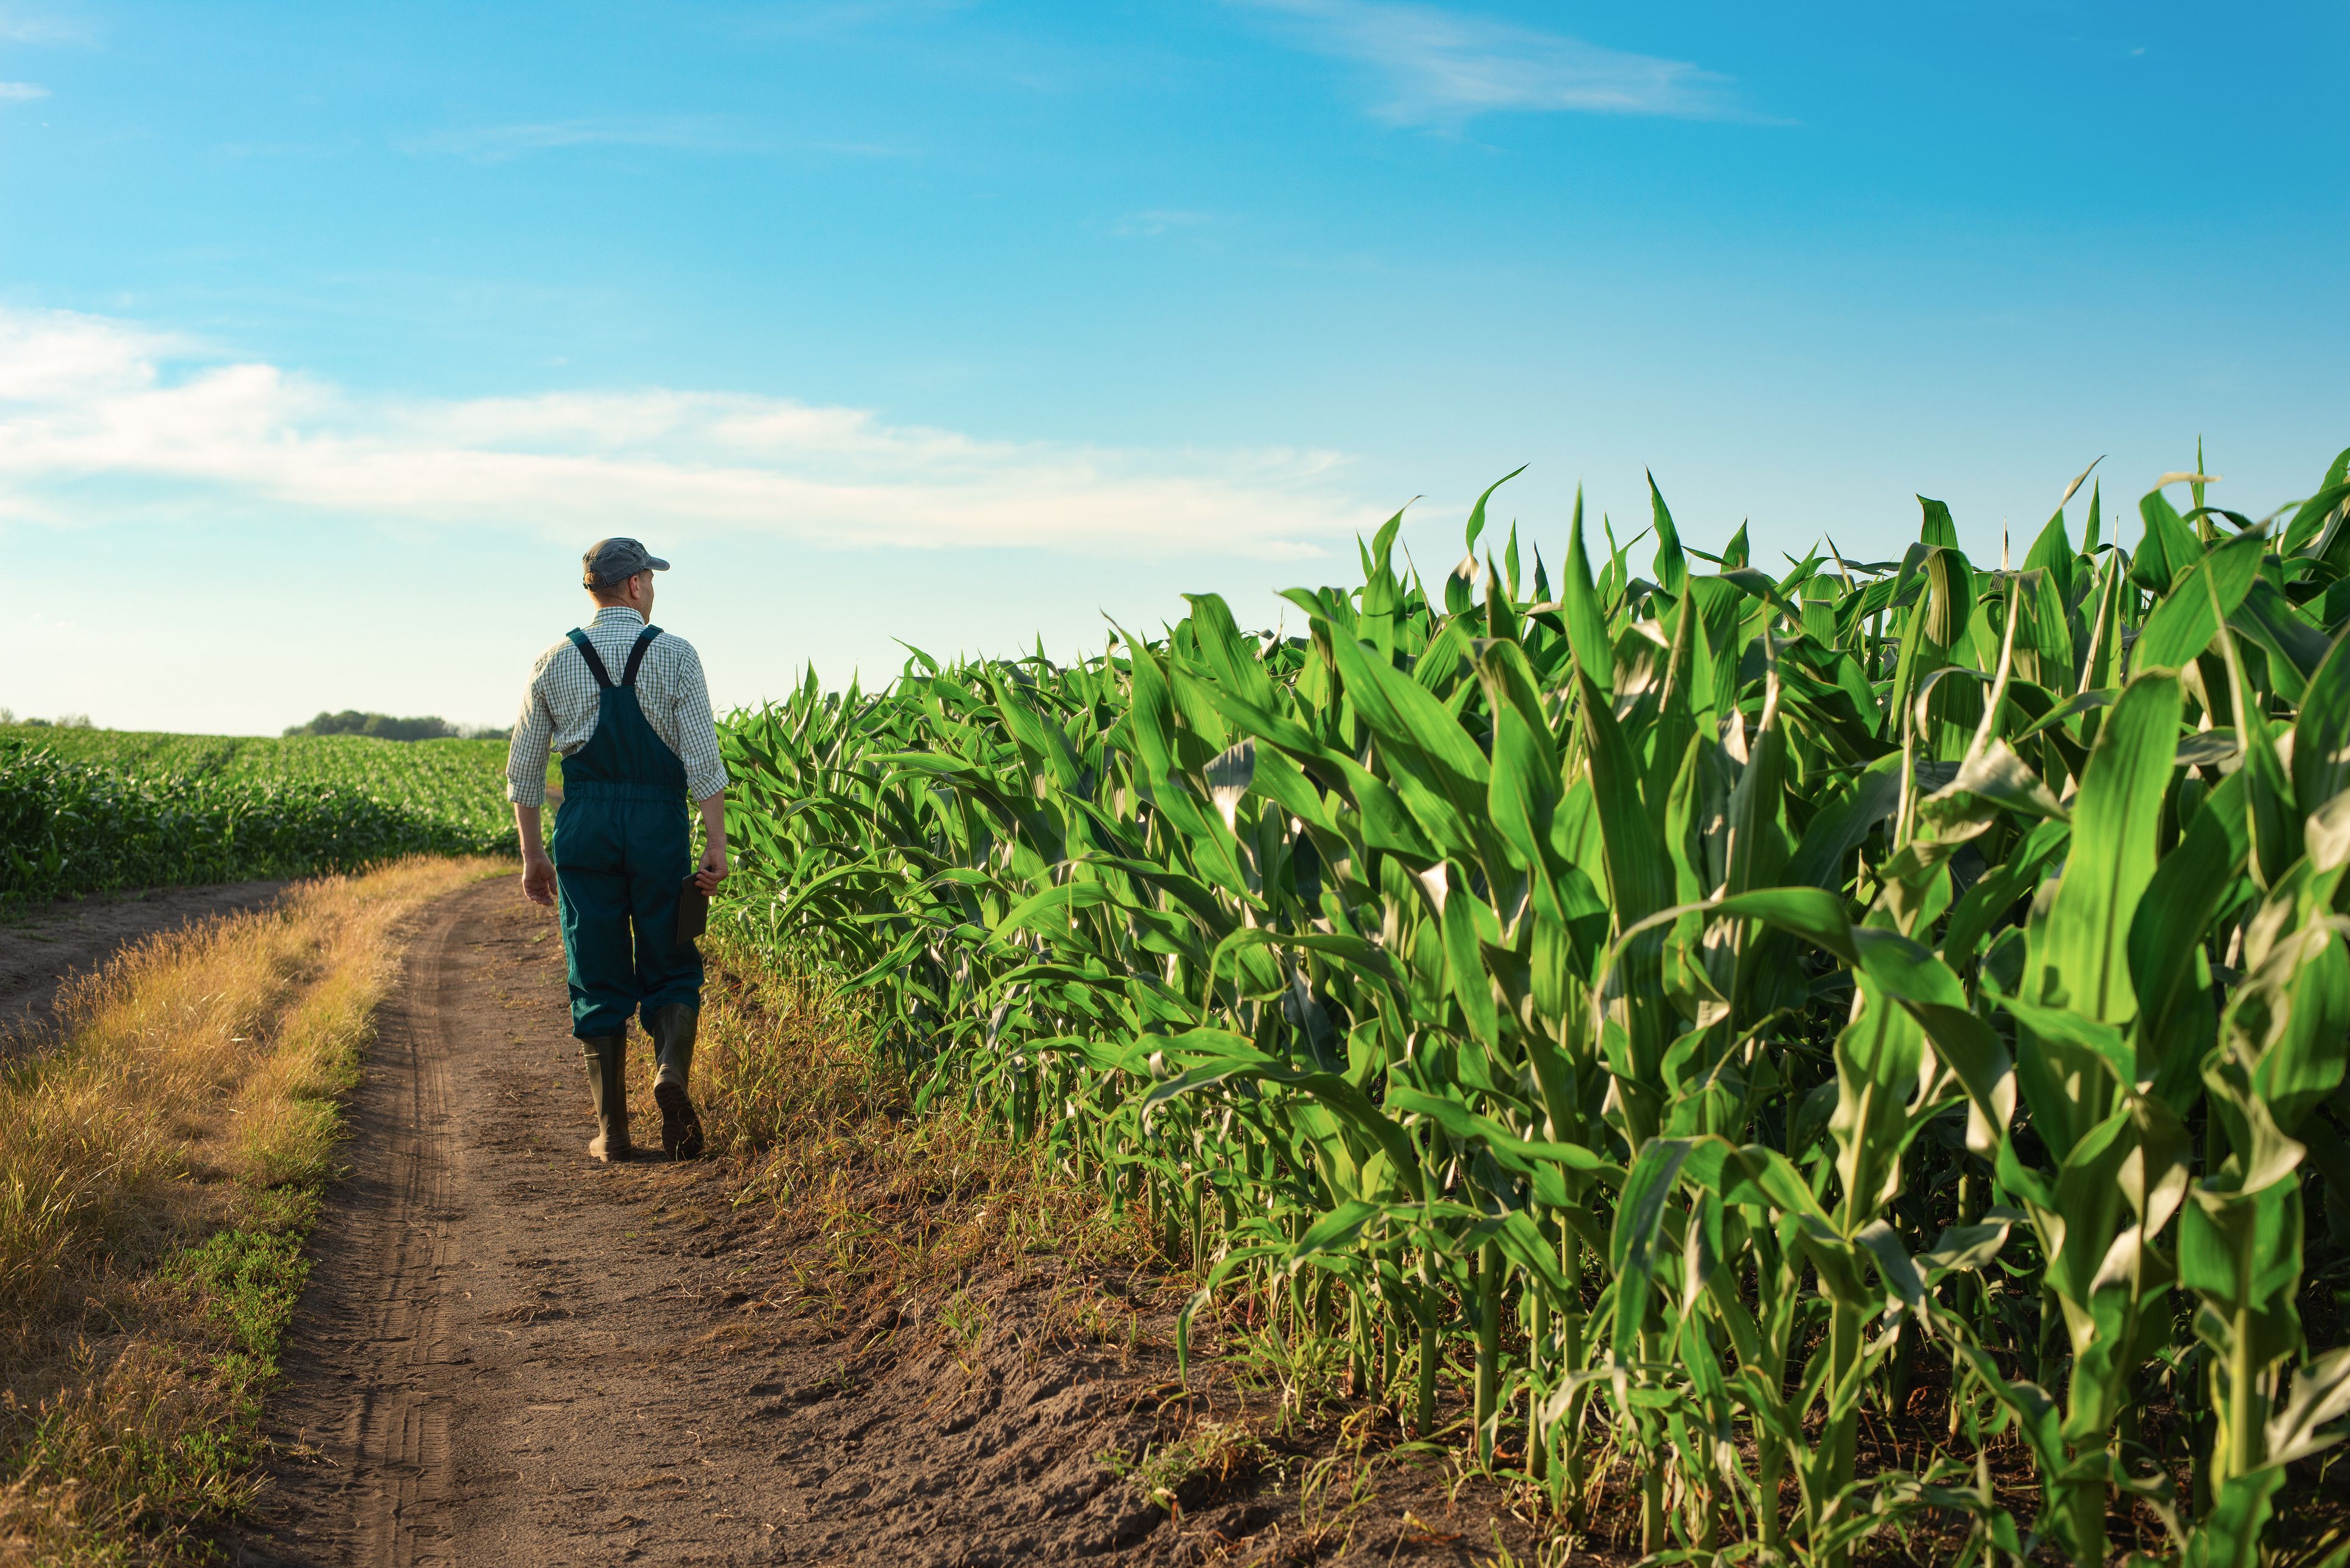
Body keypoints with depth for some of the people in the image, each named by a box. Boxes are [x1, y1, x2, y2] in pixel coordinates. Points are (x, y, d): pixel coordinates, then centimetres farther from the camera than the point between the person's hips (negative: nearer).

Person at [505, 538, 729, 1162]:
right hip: (659, 826, -2)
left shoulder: (556, 662, 8)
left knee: (597, 980, 7)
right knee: (671, 969, 10)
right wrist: (715, 845, -8)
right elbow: (703, 757, -9)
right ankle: (672, 1070, -18)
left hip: (584, 827, 2)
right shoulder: (674, 655, -1)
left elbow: (523, 767, 9)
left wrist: (532, 854, 16)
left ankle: (612, 1131, 6)